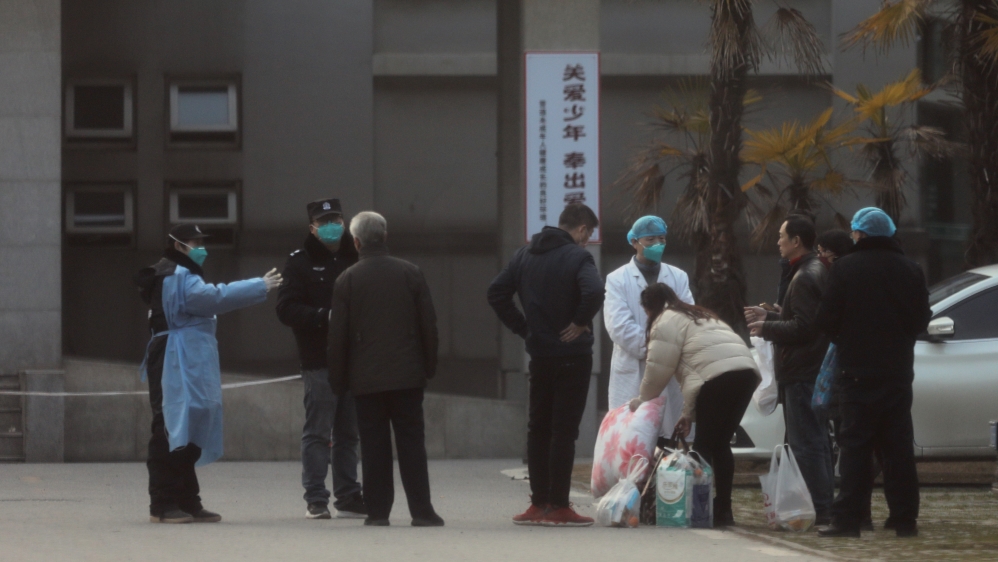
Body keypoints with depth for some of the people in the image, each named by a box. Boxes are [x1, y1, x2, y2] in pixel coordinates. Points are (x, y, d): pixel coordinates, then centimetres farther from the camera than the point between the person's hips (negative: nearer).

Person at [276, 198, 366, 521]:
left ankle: (348, 497, 14)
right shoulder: (300, 263, 1)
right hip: (319, 360, -4)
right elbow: (287, 310, -8)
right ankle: (316, 500, -1)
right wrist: (325, 317, -20)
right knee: (318, 432, -4)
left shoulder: (353, 260, 13)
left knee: (348, 433, 9)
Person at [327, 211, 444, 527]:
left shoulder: (347, 280, -2)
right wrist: (429, 366, 14)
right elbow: (428, 324, 4)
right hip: (407, 376, 1)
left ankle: (378, 511, 2)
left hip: (366, 379, -1)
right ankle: (421, 511, -2)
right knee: (412, 442, 2)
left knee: (374, 445, 3)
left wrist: (338, 381, 6)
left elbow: (337, 335, -1)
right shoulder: (410, 274, 2)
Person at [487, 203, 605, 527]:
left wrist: (522, 327, 8)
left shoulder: (525, 255, 9)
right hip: (571, 355, -6)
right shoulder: (577, 257, -12)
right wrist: (580, 322, -14)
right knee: (564, 430, -3)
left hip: (539, 354, 6)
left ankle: (538, 503, 14)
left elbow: (496, 293, 8)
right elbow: (594, 292, -29)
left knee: (538, 428, 13)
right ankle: (558, 507, -3)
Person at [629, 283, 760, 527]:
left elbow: (659, 369, 3)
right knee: (720, 444, 14)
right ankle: (723, 509, 13)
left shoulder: (666, 322, 7)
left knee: (704, 445, -3)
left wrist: (643, 399, 19)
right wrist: (688, 413, 26)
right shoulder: (698, 316, 35)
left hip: (719, 377, -8)